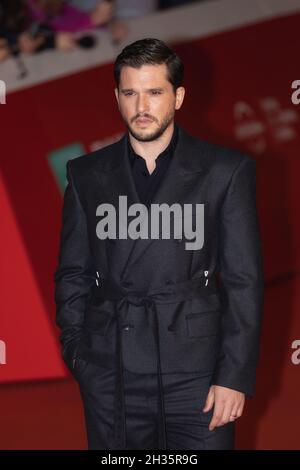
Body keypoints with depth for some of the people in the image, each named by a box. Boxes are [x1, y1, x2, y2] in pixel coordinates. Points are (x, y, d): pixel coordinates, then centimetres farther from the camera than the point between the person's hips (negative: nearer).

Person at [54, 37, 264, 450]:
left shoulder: (226, 171, 0)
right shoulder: (86, 175, 8)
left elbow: (244, 281, -2)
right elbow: (72, 274, 13)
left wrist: (235, 377, -7)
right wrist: (76, 353, 5)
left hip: (197, 372, -2)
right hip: (111, 379, 2)